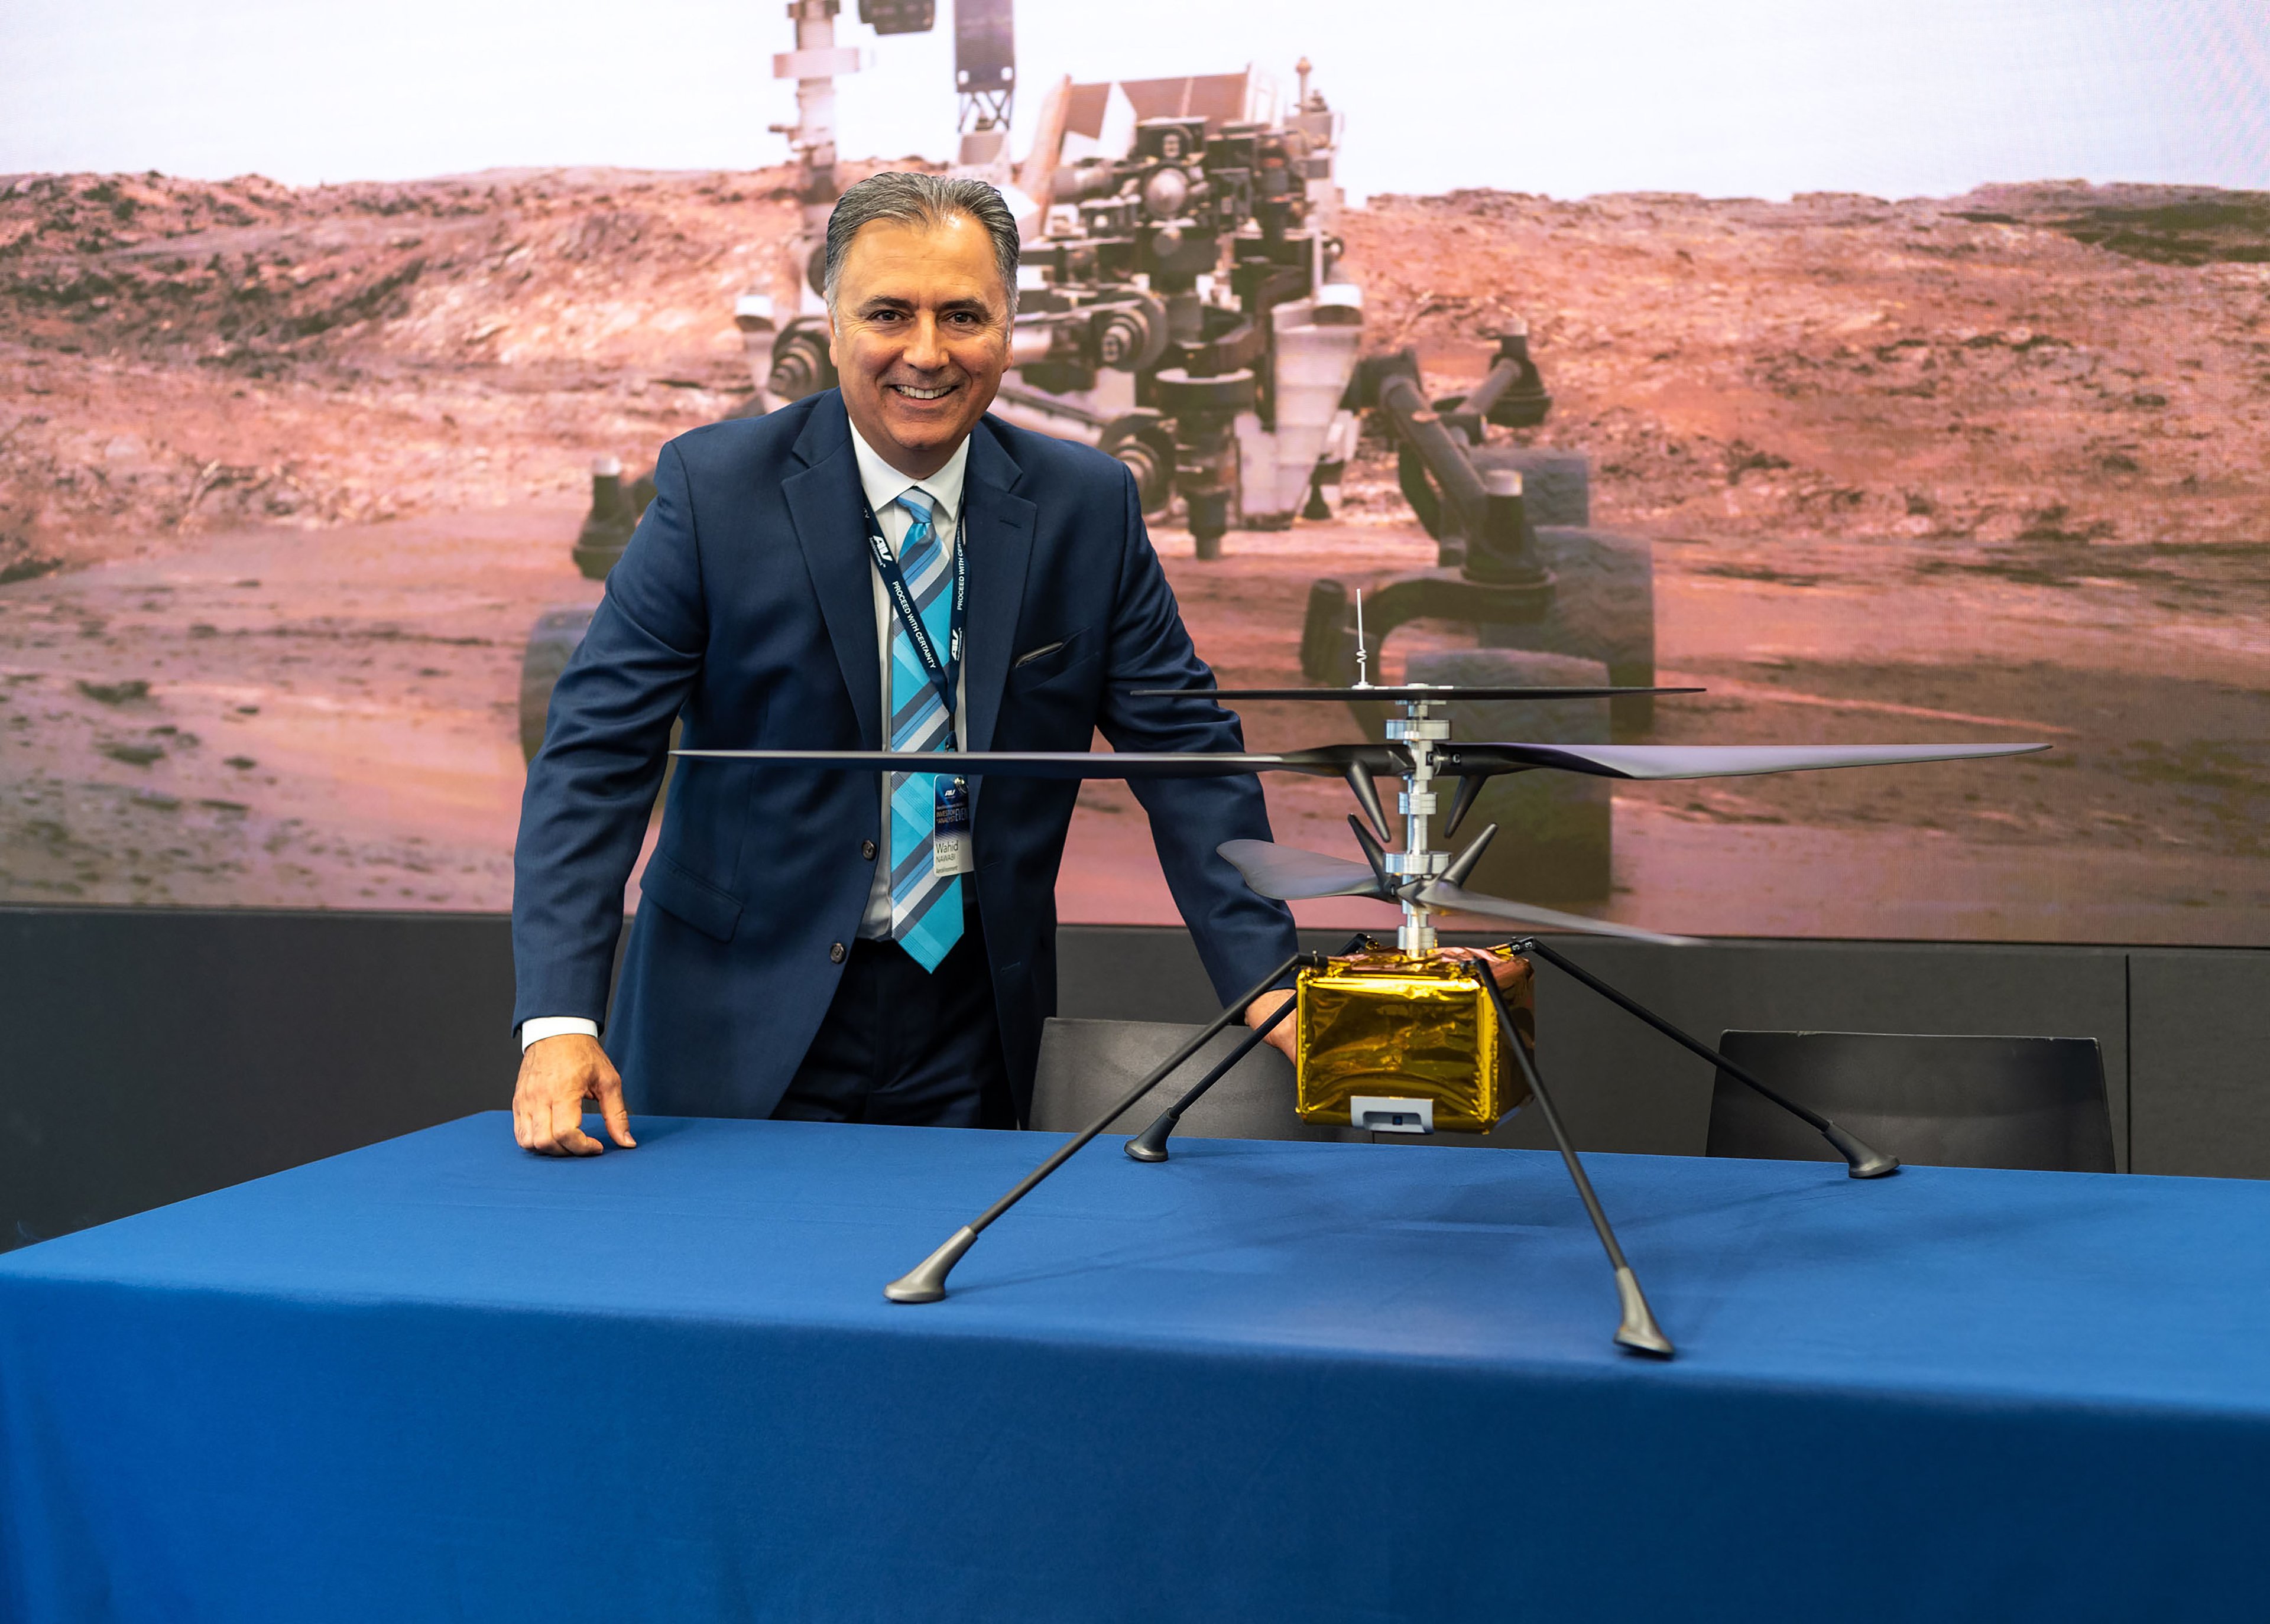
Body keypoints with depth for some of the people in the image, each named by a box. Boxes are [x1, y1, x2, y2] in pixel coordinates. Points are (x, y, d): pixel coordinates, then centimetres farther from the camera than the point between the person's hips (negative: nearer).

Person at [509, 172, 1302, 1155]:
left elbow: (1184, 749, 2)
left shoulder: (1087, 507, -1)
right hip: (744, 1037, -2)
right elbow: (596, 752, -11)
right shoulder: (715, 489, -8)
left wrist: (1266, 980, -10)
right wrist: (559, 1019, -22)